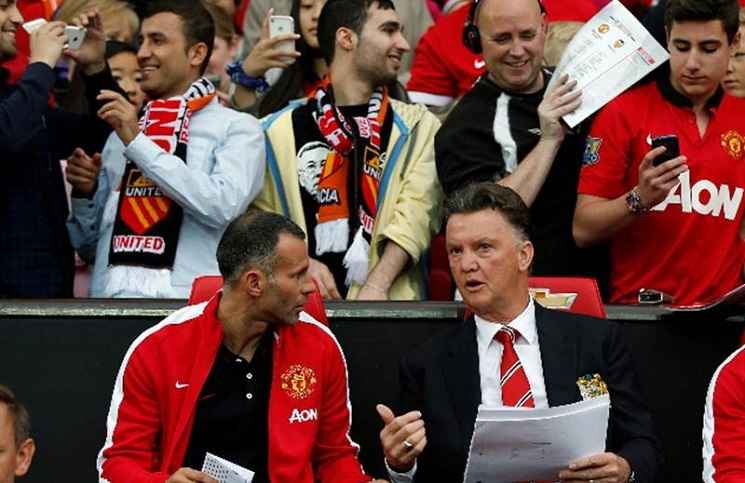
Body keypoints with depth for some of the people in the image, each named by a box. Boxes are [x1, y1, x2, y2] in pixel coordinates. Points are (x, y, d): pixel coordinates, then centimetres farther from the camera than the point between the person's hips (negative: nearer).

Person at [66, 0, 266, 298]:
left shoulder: (237, 128, 5)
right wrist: (85, 193, 4)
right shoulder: (121, 132, 21)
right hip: (108, 296, 4)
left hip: (184, 297, -4)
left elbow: (222, 206, -13)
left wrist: (138, 142, -10)